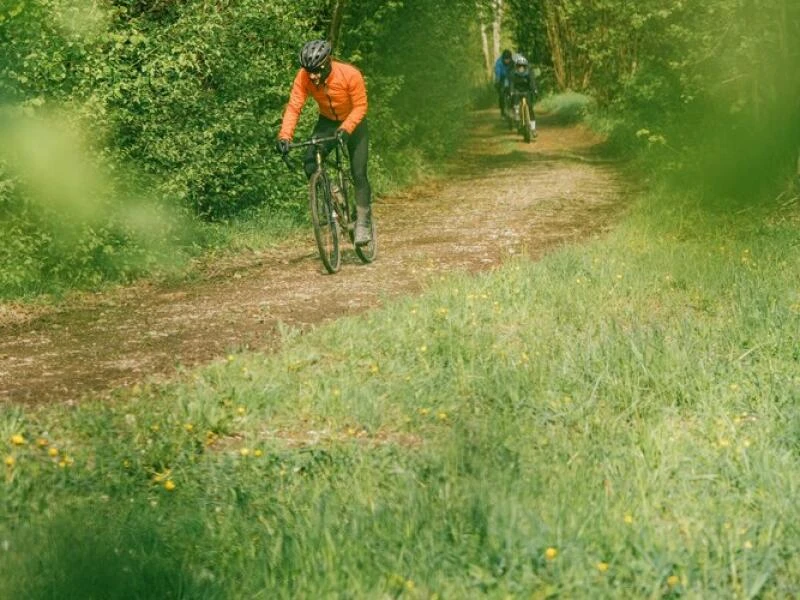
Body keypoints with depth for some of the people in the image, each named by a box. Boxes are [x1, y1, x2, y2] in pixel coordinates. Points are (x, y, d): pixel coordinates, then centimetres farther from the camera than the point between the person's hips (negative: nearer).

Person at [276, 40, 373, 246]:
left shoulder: (350, 74, -31)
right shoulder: (304, 77, -23)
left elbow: (360, 106, -24)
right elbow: (294, 107, -24)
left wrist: (346, 129, -39)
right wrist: (284, 136, -38)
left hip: (353, 123, -3)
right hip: (327, 122, 3)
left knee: (358, 173, -9)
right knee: (310, 165, -19)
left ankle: (363, 223, 2)